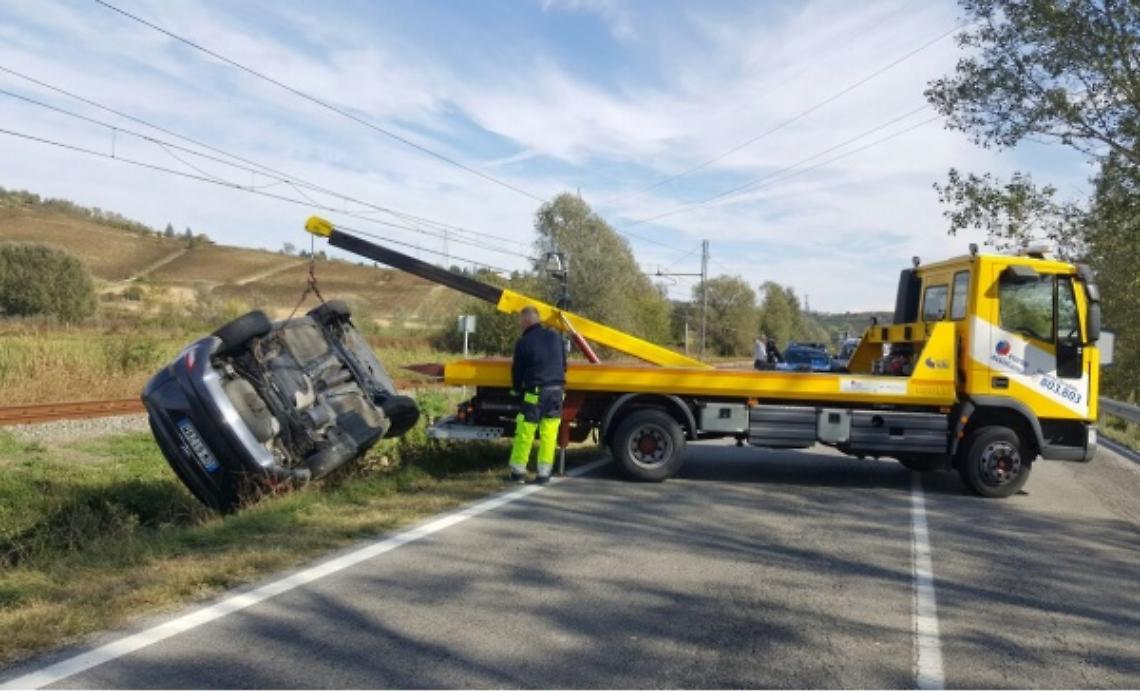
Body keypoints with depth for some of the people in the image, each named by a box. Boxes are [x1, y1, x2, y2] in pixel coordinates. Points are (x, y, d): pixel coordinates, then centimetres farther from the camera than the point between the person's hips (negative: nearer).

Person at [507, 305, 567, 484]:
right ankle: (544, 474, 10)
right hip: (556, 390, 5)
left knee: (524, 434, 3)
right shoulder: (555, 337, 9)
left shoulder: (523, 342, -7)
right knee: (549, 435, 7)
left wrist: (516, 389, 18)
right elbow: (563, 364, 17)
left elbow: (517, 370, 1)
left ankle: (518, 472, 9)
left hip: (536, 391, -5)